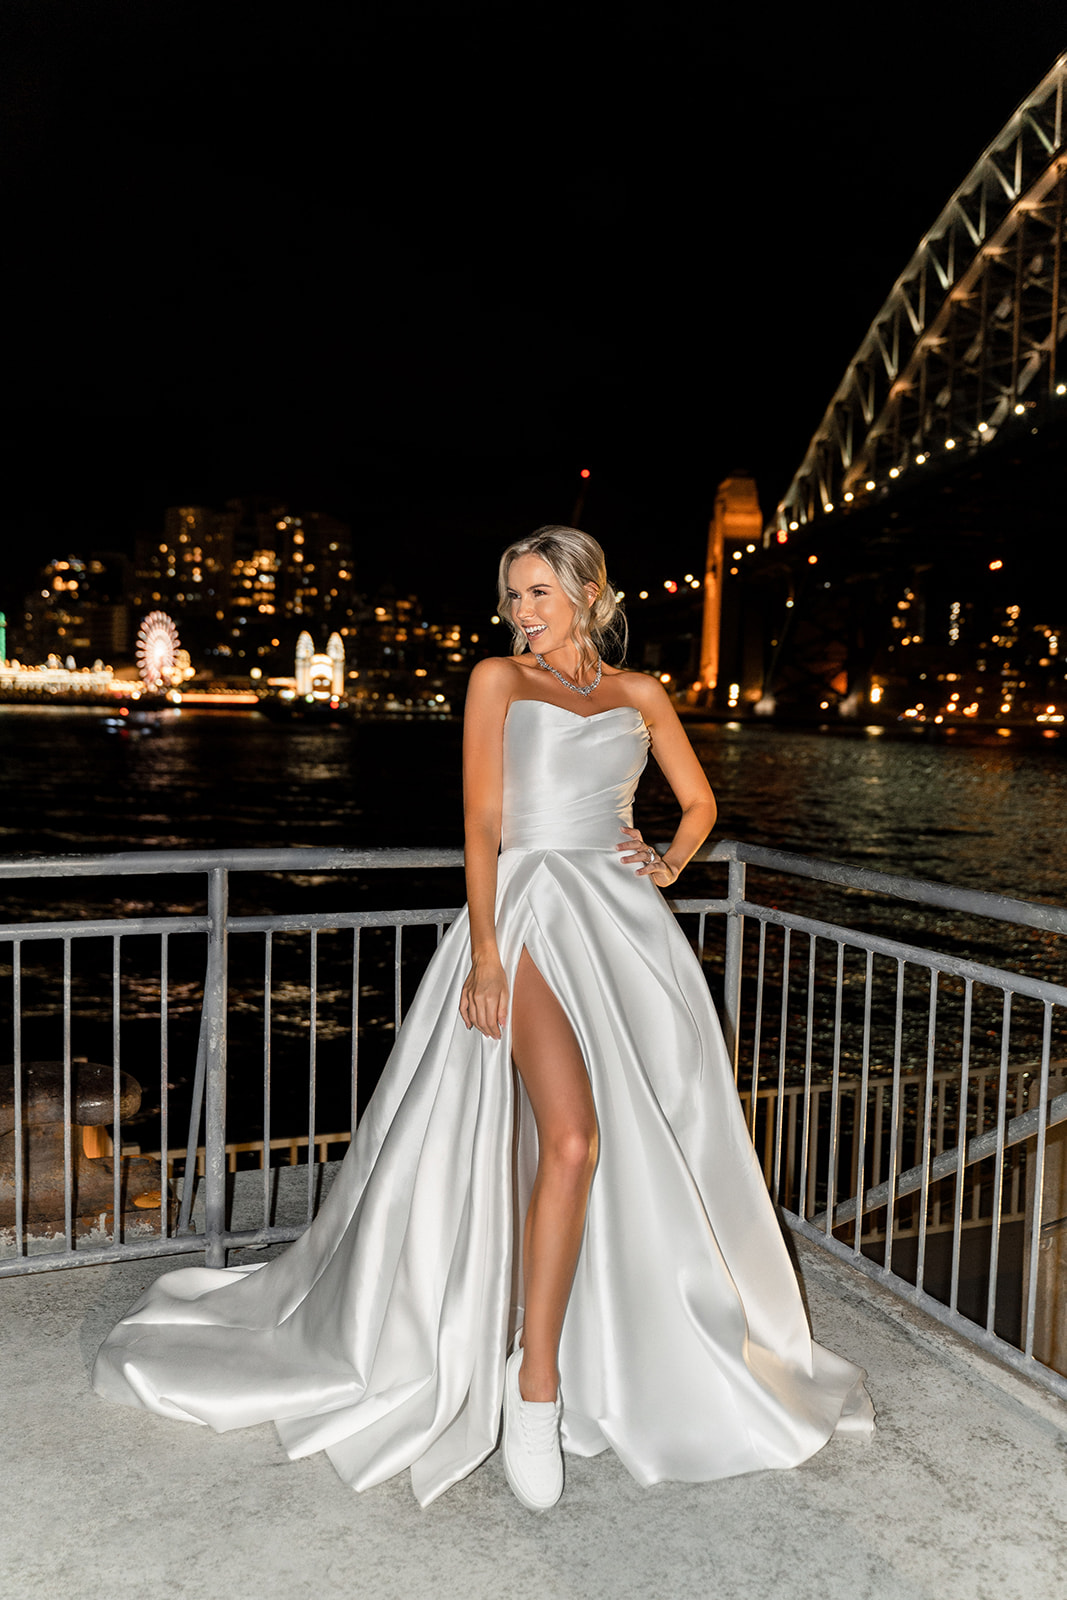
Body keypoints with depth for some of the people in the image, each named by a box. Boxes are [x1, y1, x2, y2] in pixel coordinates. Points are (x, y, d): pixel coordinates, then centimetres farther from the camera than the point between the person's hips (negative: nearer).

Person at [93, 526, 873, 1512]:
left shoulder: (639, 693, 16)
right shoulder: (499, 679, 7)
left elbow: (699, 801, 23)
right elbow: (482, 822, -1)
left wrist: (670, 863, 2)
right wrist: (485, 949, -11)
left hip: (626, 922, 4)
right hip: (533, 911, -4)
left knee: (647, 1143, 6)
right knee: (572, 1136, -20)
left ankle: (632, 1349, 25)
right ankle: (535, 1382, -8)